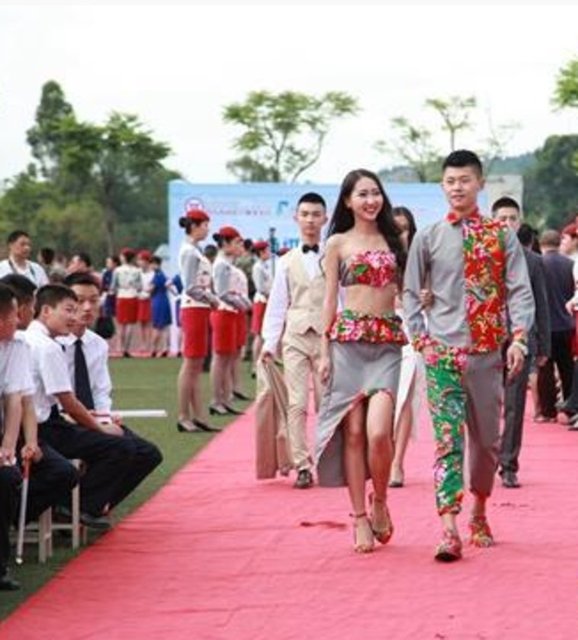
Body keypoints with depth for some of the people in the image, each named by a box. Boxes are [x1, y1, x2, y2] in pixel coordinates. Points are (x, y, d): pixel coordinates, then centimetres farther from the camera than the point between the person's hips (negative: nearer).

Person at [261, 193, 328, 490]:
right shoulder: (286, 262, 13)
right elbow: (277, 304, 12)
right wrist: (269, 342, 4)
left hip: (327, 336, -2)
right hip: (295, 336, 2)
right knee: (296, 404, -4)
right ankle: (302, 466, -1)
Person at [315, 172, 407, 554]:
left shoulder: (393, 241, 14)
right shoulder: (338, 243, 8)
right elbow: (330, 298, 7)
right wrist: (324, 351, 2)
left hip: (388, 343, 1)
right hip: (348, 339, -1)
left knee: (378, 431, -15)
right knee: (353, 433, -1)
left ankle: (380, 501, 9)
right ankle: (360, 518, 6)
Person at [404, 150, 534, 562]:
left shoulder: (501, 236, 4)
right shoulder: (428, 238, 5)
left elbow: (520, 291, 0)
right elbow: (412, 293, 9)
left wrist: (519, 338, -12)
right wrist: (420, 338, -1)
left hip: (488, 351, 1)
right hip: (442, 352, -1)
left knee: (487, 437, 11)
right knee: (447, 438, -11)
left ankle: (478, 511, 33)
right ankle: (449, 530, -18)